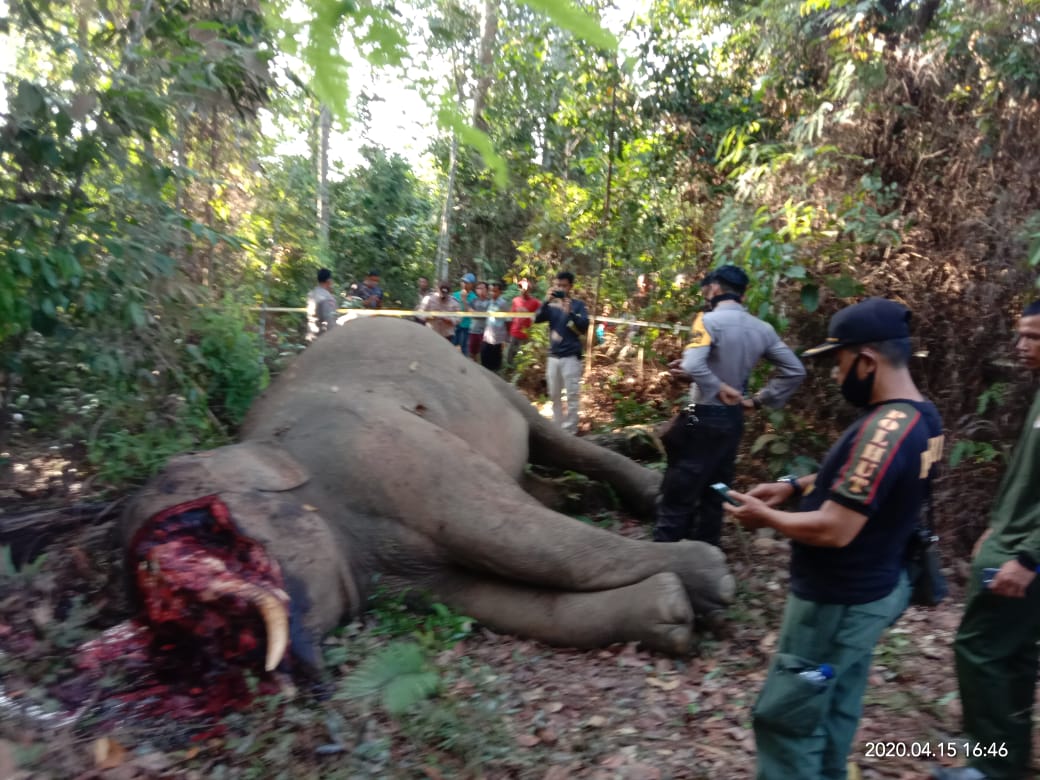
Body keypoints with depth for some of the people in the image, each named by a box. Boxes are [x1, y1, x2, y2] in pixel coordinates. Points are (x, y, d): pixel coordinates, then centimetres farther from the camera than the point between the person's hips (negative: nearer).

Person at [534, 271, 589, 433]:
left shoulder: (578, 305, -2)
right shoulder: (552, 305, 8)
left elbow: (584, 327, -12)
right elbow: (537, 319, -5)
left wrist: (569, 312, -23)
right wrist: (547, 301, -16)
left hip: (571, 357, -4)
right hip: (553, 356, 5)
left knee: (572, 395, -2)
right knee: (554, 395, 13)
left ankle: (569, 430, 4)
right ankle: (557, 427, 26)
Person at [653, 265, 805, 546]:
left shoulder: (710, 320, -15)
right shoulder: (762, 329, 4)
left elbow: (692, 366, -31)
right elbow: (795, 370, 9)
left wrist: (718, 387, -16)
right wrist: (760, 400, 8)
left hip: (703, 418, -7)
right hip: (733, 420, 7)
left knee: (677, 496, 1)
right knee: (713, 496, 16)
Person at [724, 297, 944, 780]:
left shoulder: (884, 430, -29)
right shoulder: (921, 416, 2)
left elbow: (833, 530, -30)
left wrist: (766, 517, -14)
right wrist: (796, 485, 6)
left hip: (839, 603, -9)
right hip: (875, 587, 10)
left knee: (785, 720, 5)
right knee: (834, 711, 23)